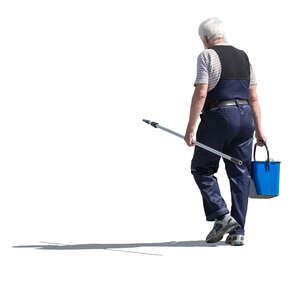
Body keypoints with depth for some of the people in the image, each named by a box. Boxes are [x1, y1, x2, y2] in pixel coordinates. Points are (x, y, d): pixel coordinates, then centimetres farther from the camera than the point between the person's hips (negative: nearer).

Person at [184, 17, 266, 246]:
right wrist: (258, 129, 16)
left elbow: (200, 94, -12)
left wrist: (191, 128, -11)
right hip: (245, 117, 6)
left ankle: (222, 216, -5)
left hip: (218, 117, -6)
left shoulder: (207, 56, -4)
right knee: (240, 175, 6)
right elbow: (253, 97, 14)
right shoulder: (243, 57, 16)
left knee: (202, 169, 9)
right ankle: (238, 232, 4)